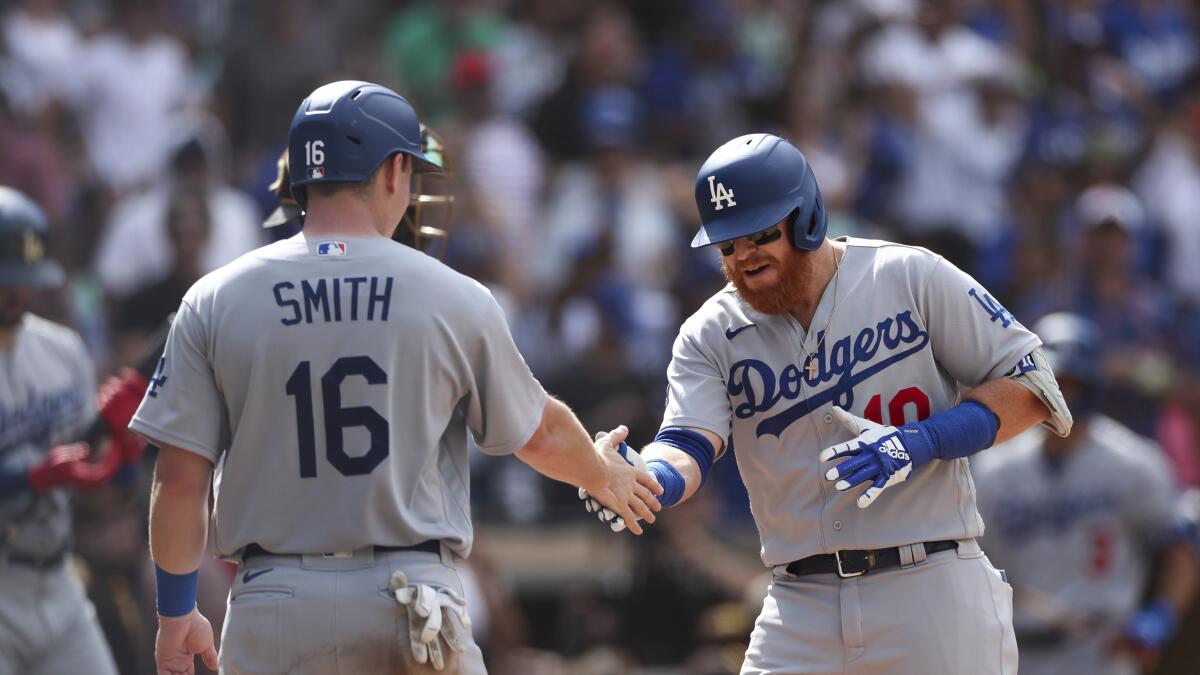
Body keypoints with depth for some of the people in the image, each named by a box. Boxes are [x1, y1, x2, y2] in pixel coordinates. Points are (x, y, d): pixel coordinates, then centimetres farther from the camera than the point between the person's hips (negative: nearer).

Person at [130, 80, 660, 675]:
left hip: (272, 603, 1)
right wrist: (603, 474, 37)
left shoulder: (213, 303, 0)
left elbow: (180, 478, -1)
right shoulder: (455, 300, 1)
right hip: (411, 598, 0)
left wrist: (175, 612, 12)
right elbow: (541, 436, 15)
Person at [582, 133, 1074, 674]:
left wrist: (922, 442, -17)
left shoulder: (911, 278, -2)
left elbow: (1029, 387, -2)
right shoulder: (710, 335, 6)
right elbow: (688, 442, -10)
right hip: (802, 606, 3)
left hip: (931, 589, -3)